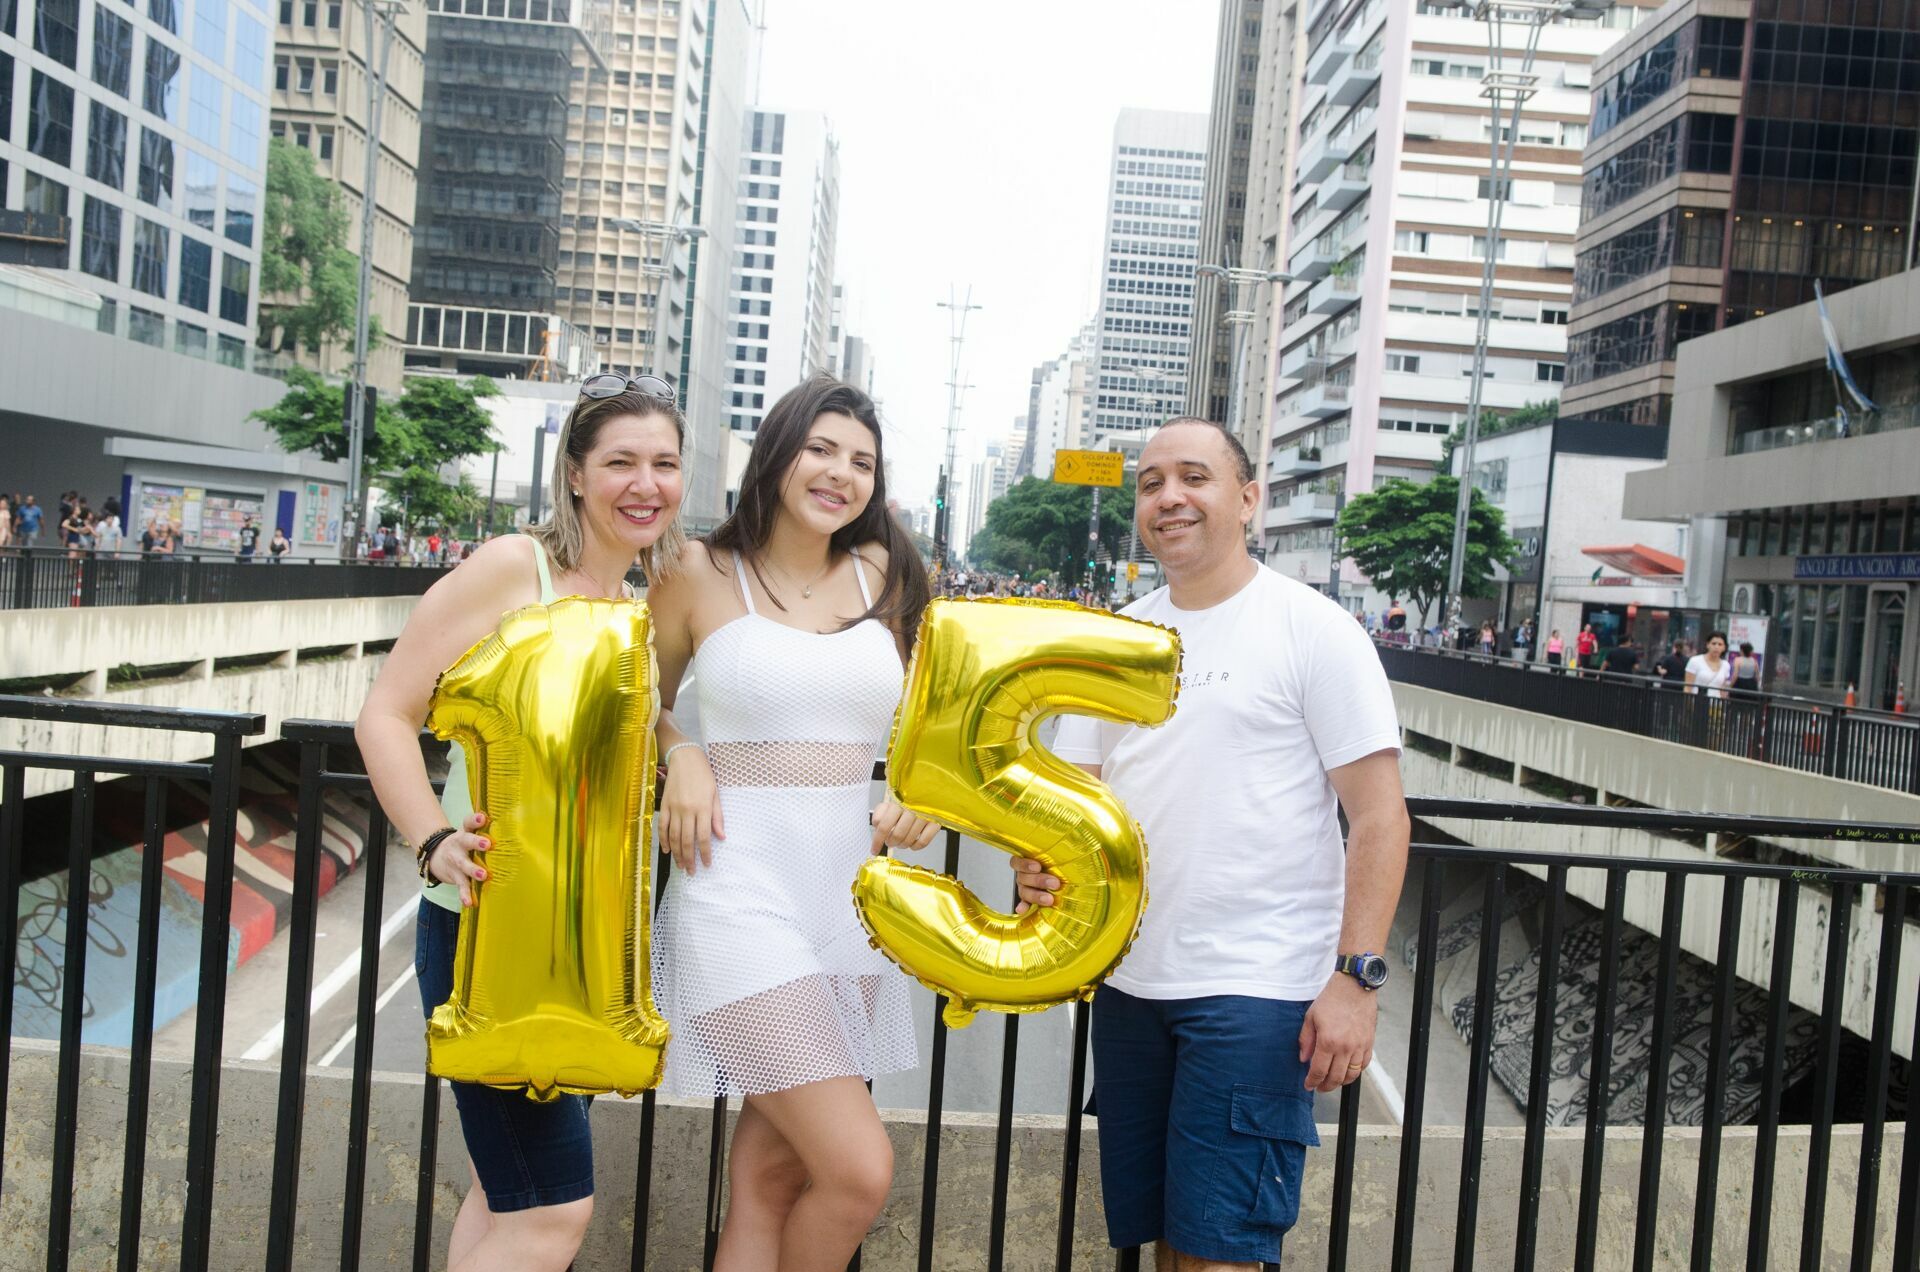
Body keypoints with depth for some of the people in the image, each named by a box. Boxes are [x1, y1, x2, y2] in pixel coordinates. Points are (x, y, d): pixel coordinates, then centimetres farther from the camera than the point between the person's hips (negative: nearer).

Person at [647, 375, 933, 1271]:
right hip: (741, 892, -4)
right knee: (859, 1168, -12)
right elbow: (642, 703, 13)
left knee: (769, 1178, 10)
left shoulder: (883, 575, 7)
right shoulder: (701, 574, -1)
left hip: (849, 889, 4)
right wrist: (681, 757, -7)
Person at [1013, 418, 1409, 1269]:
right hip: (1129, 976, 6)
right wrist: (1042, 853, -11)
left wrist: (1356, 975, -16)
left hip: (1256, 987, -6)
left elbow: (1379, 814, -9)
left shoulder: (1313, 630, -6)